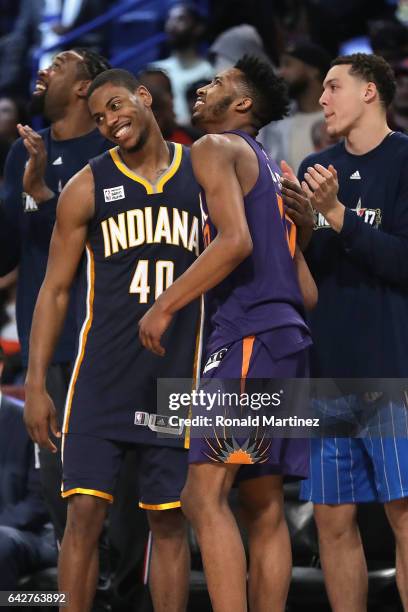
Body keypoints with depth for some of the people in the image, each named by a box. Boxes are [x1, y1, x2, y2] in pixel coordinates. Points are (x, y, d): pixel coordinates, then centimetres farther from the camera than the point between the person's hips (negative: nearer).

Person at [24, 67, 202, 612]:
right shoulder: (89, 188, 3)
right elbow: (55, 289, 3)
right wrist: (35, 384, -4)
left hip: (178, 378, 1)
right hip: (103, 378, -1)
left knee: (170, 522, 4)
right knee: (85, 512, -6)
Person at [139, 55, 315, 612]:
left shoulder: (216, 148, -2)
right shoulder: (273, 173, 26)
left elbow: (236, 241, -19)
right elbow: (308, 290, 23)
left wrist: (166, 305, -15)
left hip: (248, 335, -10)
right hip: (288, 336, 10)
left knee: (205, 494, -15)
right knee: (264, 506, 9)